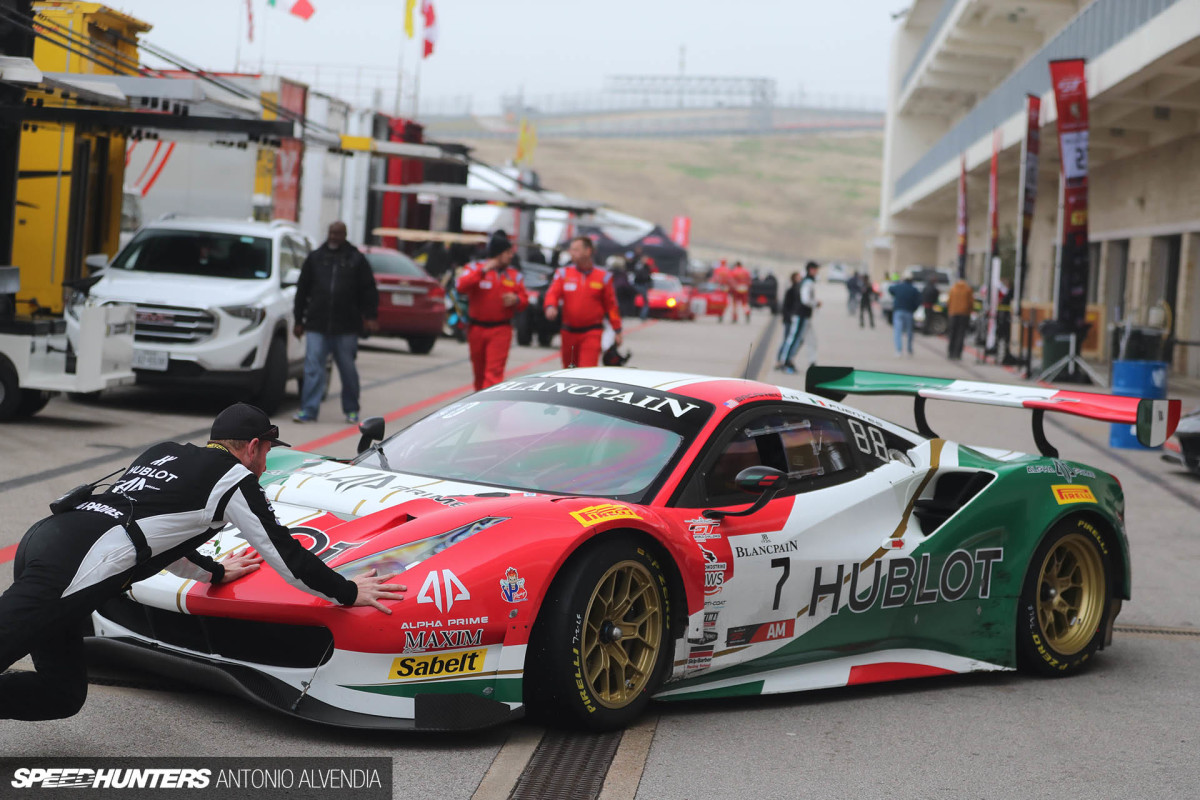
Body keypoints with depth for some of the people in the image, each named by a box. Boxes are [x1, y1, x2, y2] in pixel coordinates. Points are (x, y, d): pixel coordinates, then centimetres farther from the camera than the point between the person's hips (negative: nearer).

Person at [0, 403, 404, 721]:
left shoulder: (163, 453, 29)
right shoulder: (235, 478, 8)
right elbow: (281, 552, 12)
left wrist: (214, 572, 54)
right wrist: (348, 593, 24)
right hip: (71, 568, -8)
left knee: (63, 695, 11)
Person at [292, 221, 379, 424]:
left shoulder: (356, 259, 7)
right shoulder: (315, 257, 10)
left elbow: (368, 290, 6)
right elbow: (302, 290, 13)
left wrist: (370, 316, -5)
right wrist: (299, 320, 10)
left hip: (346, 327, -1)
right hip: (316, 325, 1)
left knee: (348, 369, 7)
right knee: (313, 367, -6)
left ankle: (351, 410, 19)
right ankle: (308, 410, -6)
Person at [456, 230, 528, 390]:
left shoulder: (515, 275, 6)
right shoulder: (475, 268, 1)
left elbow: (524, 300, 11)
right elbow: (461, 287, -16)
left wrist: (516, 300, -13)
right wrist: (483, 271, -20)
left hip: (501, 330, 0)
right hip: (477, 329, 1)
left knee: (494, 371, -14)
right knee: (479, 370, 11)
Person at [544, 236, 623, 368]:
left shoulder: (602, 277, 2)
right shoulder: (563, 273, 5)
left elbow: (611, 305, 6)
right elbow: (553, 293, -6)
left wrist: (617, 331, 6)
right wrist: (550, 307, -30)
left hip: (592, 333, -3)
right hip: (569, 332, 3)